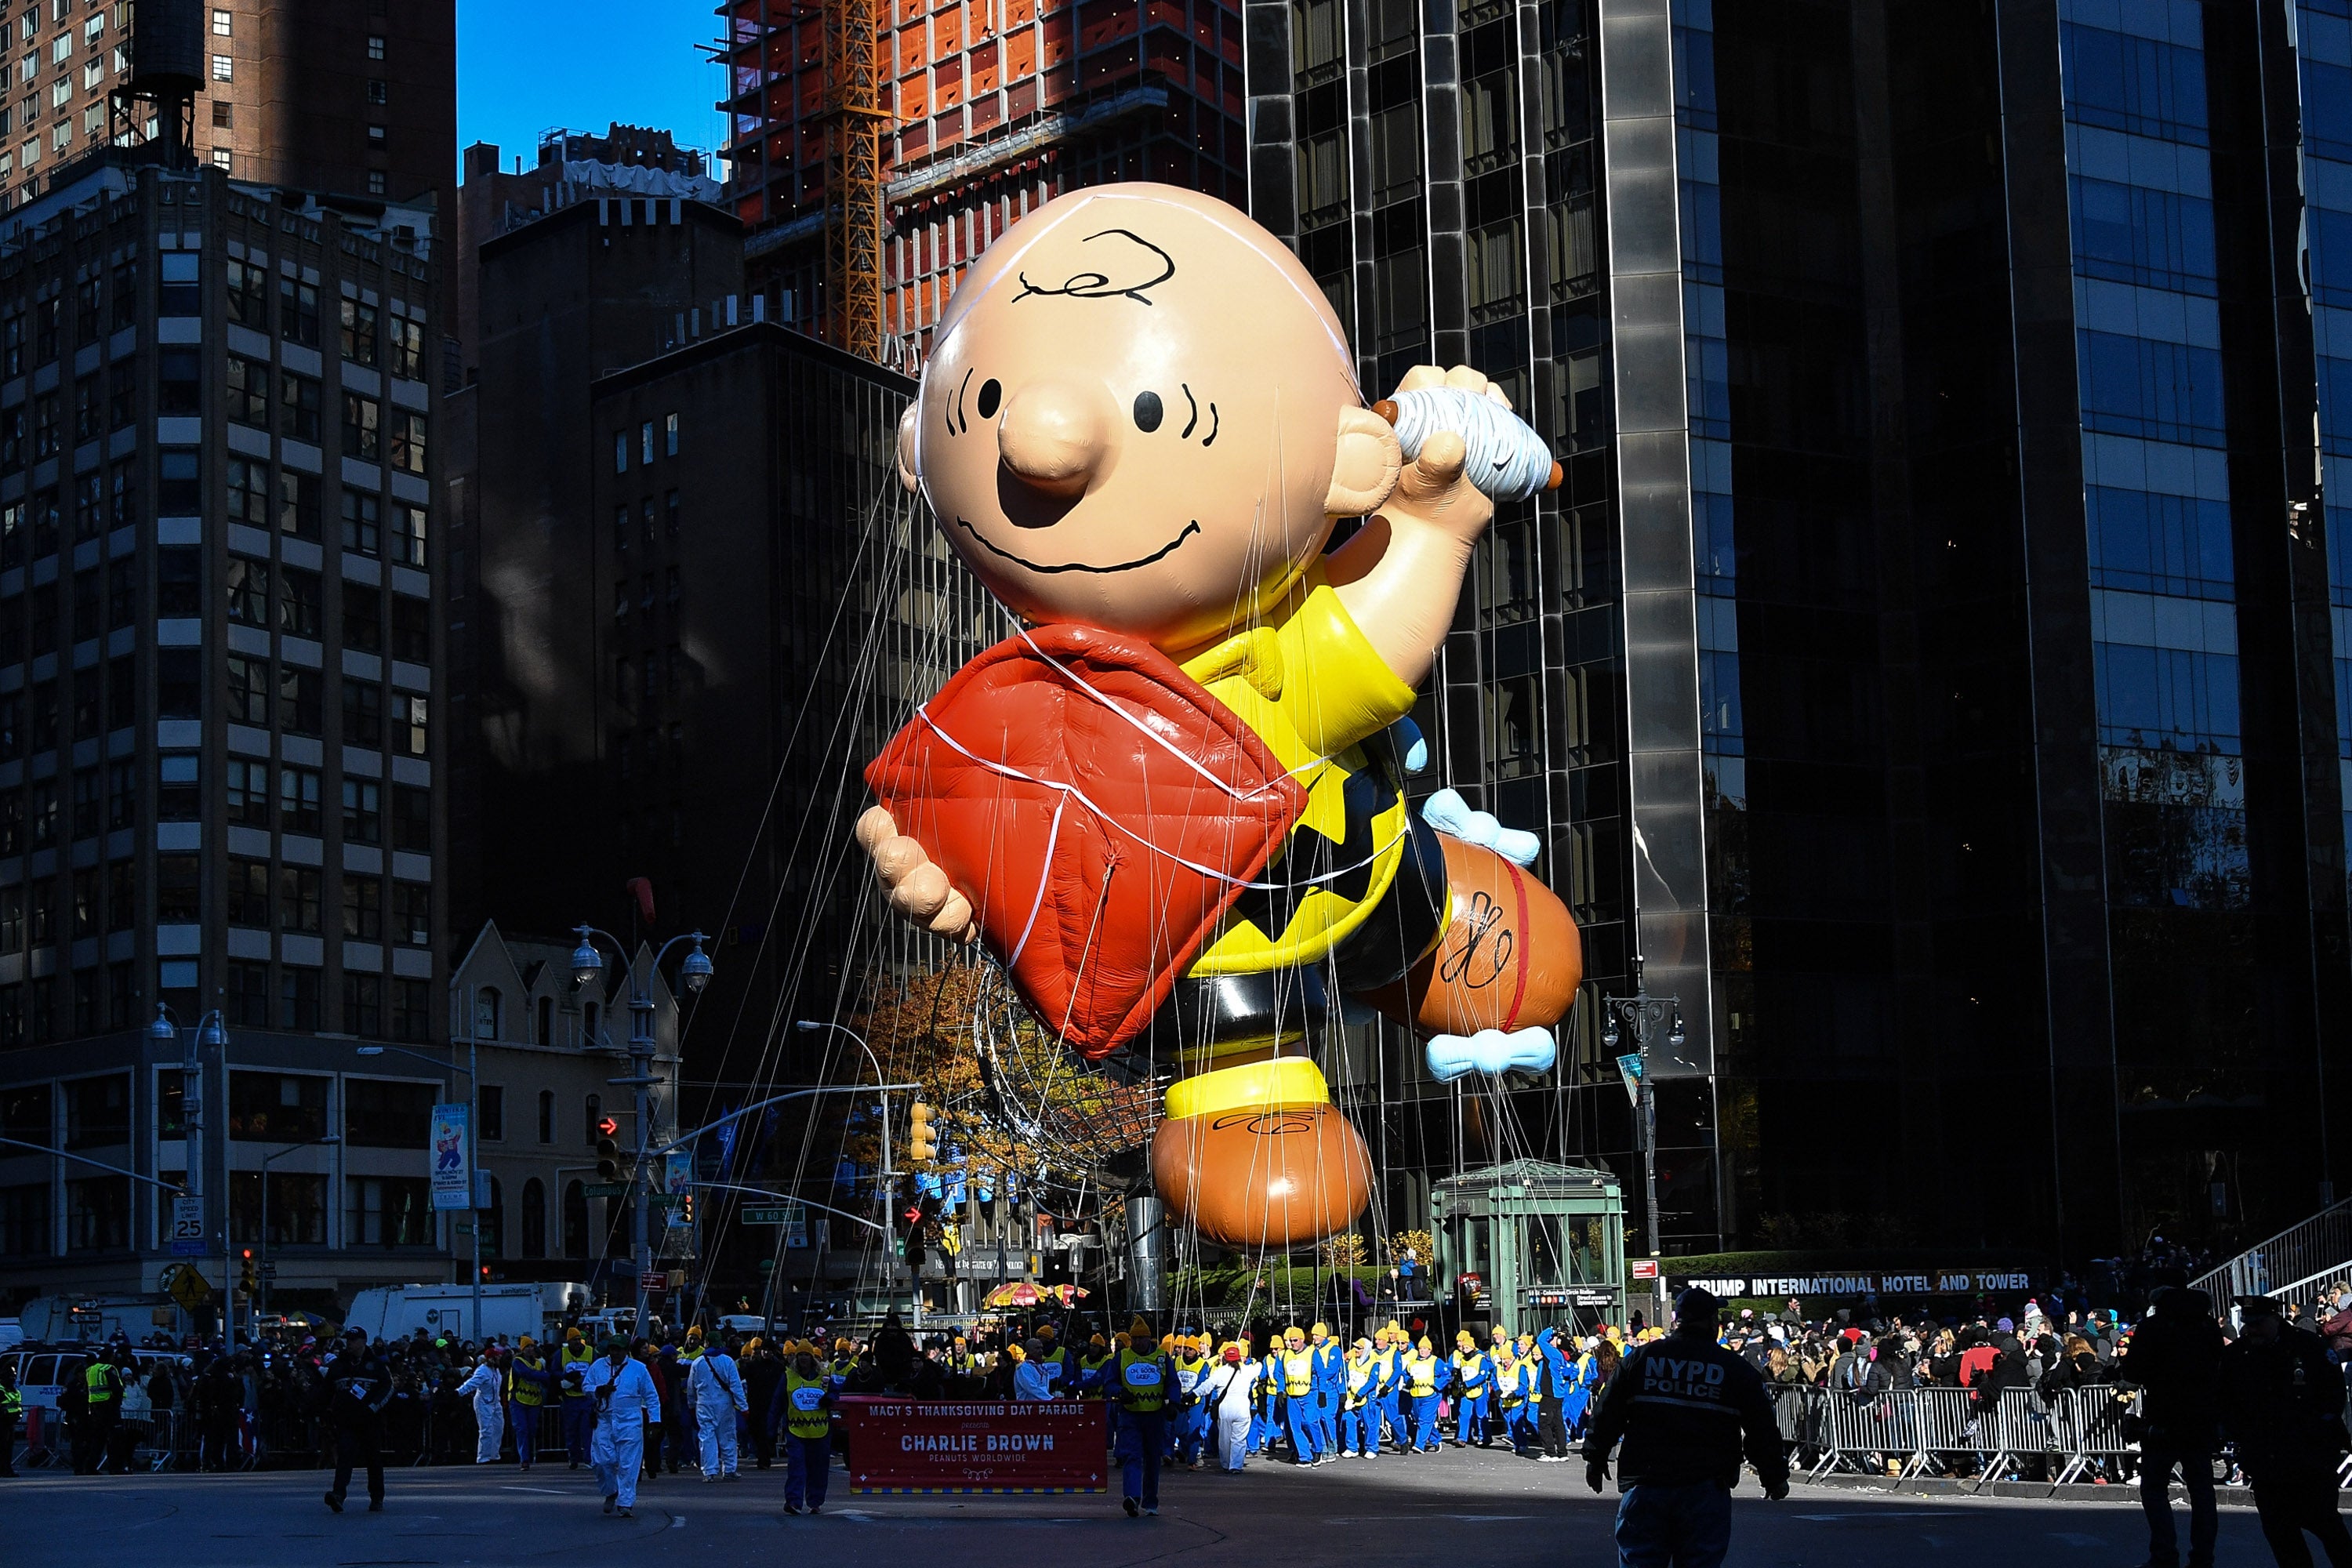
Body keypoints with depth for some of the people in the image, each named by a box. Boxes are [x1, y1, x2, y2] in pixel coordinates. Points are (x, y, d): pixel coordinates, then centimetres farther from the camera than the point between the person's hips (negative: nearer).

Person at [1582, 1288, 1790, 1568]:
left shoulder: (1639, 1358, 5)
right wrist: (1775, 1477, 18)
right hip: (1706, 1490, -1)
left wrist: (1595, 1460, 21)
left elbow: (1607, 1416, 9)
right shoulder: (1736, 1369, 1)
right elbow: (1763, 1431, 6)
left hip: (1643, 1484, 1)